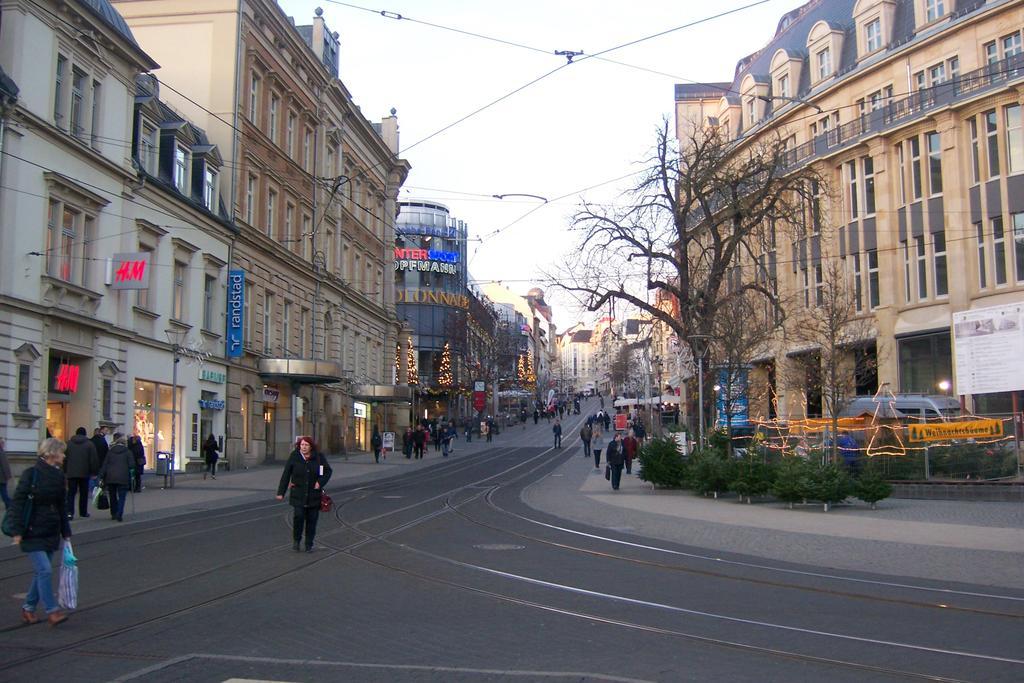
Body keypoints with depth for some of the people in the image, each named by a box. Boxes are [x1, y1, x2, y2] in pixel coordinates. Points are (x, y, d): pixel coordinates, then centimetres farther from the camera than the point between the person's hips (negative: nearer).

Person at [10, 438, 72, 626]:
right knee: (45, 570, -11)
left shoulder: (59, 476, 8)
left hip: (51, 533, 7)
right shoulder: (30, 474, -11)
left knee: (40, 571, 11)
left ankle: (28, 608, 24)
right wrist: (18, 531, -15)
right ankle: (51, 611, -5)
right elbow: (17, 503, -11)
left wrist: (66, 533, 15)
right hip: (33, 532, -7)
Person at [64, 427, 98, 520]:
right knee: (84, 493, 10)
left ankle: (70, 511, -15)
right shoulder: (89, 444, -1)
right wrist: (94, 472, 3)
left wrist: (64, 471, 13)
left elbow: (64, 458, 8)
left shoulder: (69, 443, 6)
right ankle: (83, 512, 16)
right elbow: (94, 459, -3)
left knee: (71, 493, 0)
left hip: (71, 473, 1)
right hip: (84, 473, -1)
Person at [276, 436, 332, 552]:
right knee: (298, 516, -14)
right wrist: (281, 492, -2)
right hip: (298, 494, -1)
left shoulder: (318, 457, -3)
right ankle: (296, 540, 10)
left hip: (314, 494, 1)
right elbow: (286, 475, -2)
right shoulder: (294, 457, -5)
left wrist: (320, 482, -10)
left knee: (312, 519, 5)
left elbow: (328, 471, 6)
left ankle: (309, 544, 18)